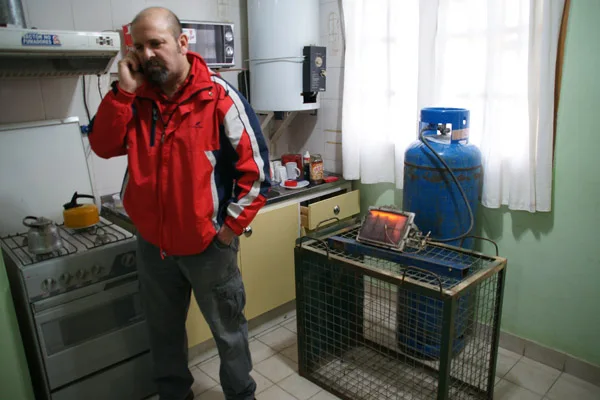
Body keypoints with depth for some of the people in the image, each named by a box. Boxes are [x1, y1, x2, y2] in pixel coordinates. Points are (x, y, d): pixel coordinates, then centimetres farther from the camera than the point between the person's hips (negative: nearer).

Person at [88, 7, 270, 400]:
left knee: (228, 330, 15)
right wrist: (123, 91, -14)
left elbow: (256, 171, -15)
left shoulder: (220, 98, -16)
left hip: (208, 244, -5)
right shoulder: (137, 97, 2)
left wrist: (229, 228, -12)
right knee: (163, 330, 23)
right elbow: (104, 146, -4)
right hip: (152, 241, 5)